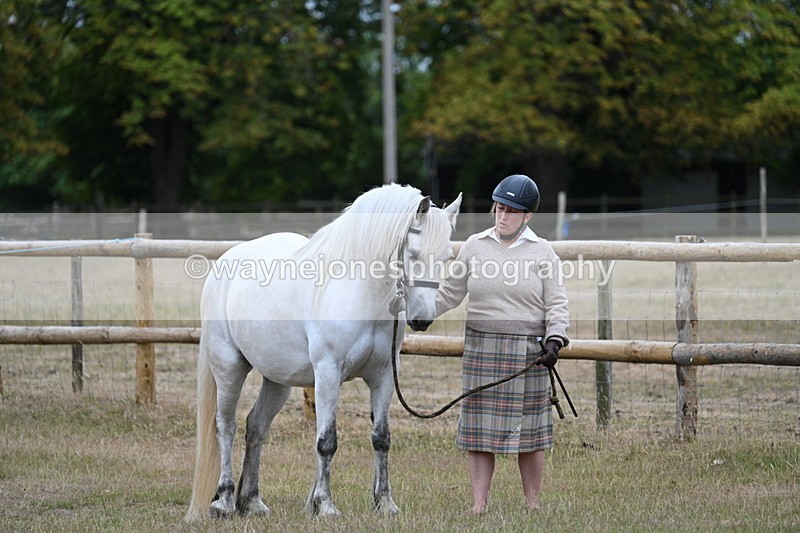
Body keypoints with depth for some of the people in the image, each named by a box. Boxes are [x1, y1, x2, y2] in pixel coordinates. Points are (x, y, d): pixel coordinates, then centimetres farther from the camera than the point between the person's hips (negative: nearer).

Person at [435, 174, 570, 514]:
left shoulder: (542, 252, 1)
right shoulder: (475, 246, 7)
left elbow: (556, 304, -2)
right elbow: (450, 293, 13)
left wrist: (555, 340, -16)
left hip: (528, 353, -2)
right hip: (481, 348, 2)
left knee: (528, 431, 4)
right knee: (479, 427, 2)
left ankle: (533, 505, 14)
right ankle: (478, 505, 6)